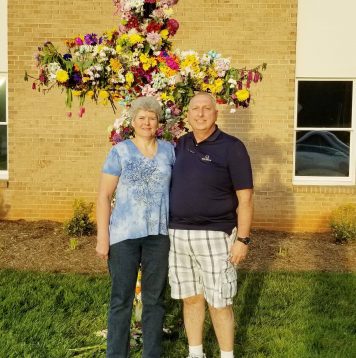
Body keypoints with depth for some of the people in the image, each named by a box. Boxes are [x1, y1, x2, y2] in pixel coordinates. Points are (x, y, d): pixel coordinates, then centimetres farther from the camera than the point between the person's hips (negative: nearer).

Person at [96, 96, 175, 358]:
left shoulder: (169, 149, 6)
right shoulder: (120, 151, -2)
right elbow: (104, 195, -3)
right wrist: (102, 236, -9)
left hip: (159, 234, 3)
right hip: (124, 234, -2)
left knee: (154, 298, 11)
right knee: (122, 298, 4)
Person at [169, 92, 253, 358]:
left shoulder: (231, 147, -8)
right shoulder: (181, 145, 8)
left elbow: (245, 198, -9)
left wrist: (243, 239, -13)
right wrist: (169, 229, 9)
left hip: (214, 236, -5)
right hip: (178, 235, 5)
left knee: (219, 303, 3)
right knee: (191, 298, 14)